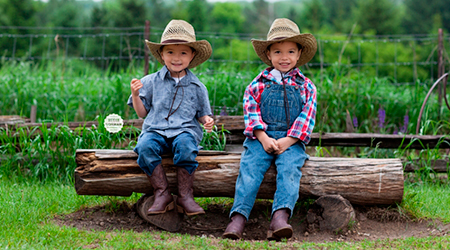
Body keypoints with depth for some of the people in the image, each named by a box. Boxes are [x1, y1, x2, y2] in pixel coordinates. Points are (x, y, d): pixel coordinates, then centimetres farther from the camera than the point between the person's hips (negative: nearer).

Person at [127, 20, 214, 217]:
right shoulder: (151, 82, 12)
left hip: (185, 129, -1)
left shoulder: (197, 87, 13)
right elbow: (142, 113, 13)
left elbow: (202, 114, 19)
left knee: (185, 147, -36)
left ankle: (185, 196, -25)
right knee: (144, 147, -33)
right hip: (155, 130, 1)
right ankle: (162, 194, -25)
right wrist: (136, 95, -3)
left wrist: (207, 121, -4)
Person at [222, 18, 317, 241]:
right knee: (250, 168, -24)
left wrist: (287, 141, -10)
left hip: (291, 141, 0)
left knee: (289, 169, -28)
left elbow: (306, 118, 4)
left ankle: (280, 216, -45)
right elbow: (251, 113, 5)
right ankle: (238, 218, -35)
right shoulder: (258, 85, 14)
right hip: (261, 138, 0)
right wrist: (263, 138, -12)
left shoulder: (306, 87, 13)